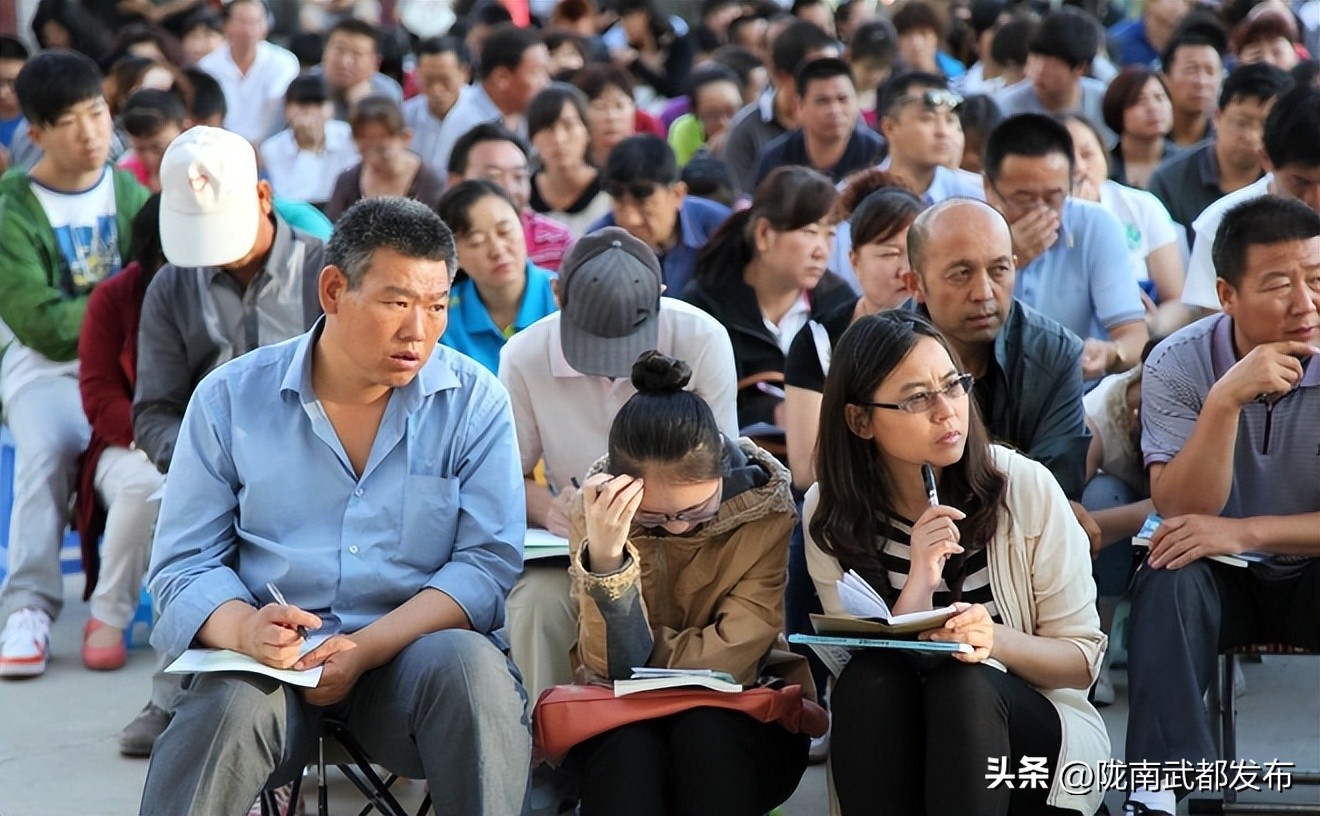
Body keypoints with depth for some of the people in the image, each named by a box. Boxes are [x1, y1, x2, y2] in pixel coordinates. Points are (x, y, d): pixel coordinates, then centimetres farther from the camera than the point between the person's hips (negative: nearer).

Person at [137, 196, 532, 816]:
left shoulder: (474, 403, 4)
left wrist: (368, 647, -19)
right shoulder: (231, 399, 5)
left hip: (416, 647, 1)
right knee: (230, 707, -33)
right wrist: (244, 629, -20)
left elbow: (488, 561, -4)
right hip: (272, 655, 0)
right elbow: (183, 564, 4)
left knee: (472, 669, -32)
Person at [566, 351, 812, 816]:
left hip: (744, 716, 0)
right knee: (626, 747, -34)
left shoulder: (767, 506, -13)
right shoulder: (599, 508, -9)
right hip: (622, 725, 0)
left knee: (703, 730, -33)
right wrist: (605, 558, -30)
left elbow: (729, 661, -15)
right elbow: (610, 669, -16)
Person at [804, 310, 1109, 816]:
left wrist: (995, 640, -26)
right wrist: (918, 585, -27)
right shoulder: (829, 516, -5)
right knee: (868, 680, -30)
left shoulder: (1026, 487, -10)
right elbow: (868, 670, -9)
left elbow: (1082, 661, -5)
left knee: (963, 683, -32)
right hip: (899, 747, 1)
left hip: (1028, 725, -1)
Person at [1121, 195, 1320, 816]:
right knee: (1168, 578, -31)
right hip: (1221, 578, 1)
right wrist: (1224, 400, -33)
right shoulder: (1177, 365, -12)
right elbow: (1179, 512, -20)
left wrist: (1244, 531, -29)